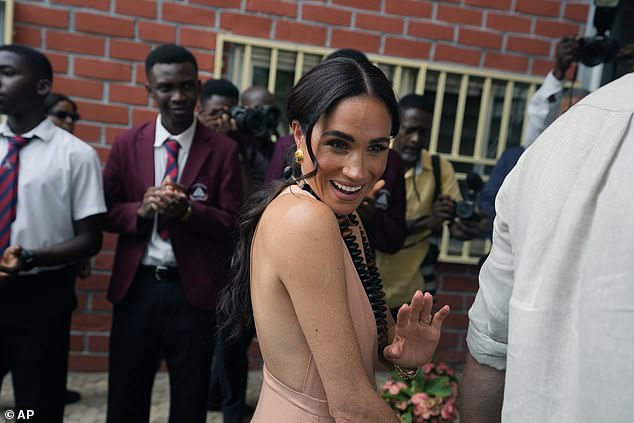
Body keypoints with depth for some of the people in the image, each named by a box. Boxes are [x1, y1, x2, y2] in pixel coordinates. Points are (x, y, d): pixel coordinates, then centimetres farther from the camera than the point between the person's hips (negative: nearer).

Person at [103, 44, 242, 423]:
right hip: (135, 286, 2)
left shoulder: (223, 150, -5)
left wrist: (188, 210, -23)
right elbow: (106, 212, 3)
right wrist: (141, 209, -16)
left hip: (194, 289, -2)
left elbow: (233, 224, -7)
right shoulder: (127, 144, 3)